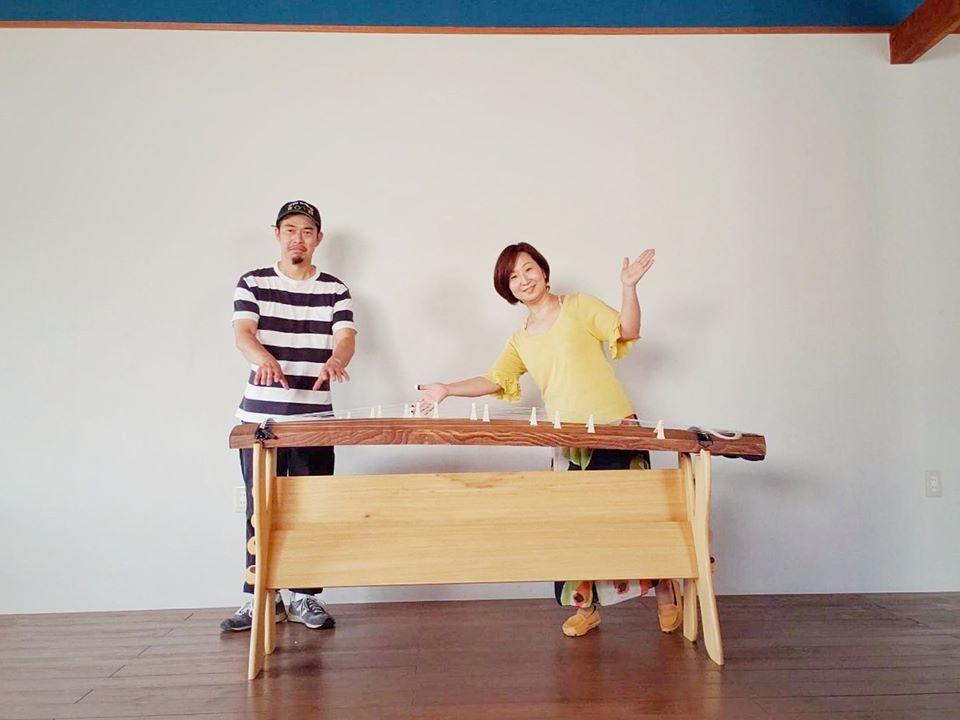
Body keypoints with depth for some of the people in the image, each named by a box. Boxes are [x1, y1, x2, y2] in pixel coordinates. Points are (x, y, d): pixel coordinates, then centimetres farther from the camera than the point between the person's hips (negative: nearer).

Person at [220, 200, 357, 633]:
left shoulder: (334, 291, 8)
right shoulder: (252, 284, 7)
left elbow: (347, 338, -7)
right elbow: (243, 334, -9)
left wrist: (334, 361, -31)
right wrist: (262, 358, -33)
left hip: (314, 417, 1)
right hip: (259, 416, 0)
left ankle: (304, 596, 16)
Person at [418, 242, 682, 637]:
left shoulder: (579, 306, 4)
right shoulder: (520, 341, 18)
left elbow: (628, 331, -6)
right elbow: (494, 380, 13)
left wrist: (629, 286, -20)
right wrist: (446, 389, 5)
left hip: (614, 427, -4)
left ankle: (666, 590, 22)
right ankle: (586, 607, 18)